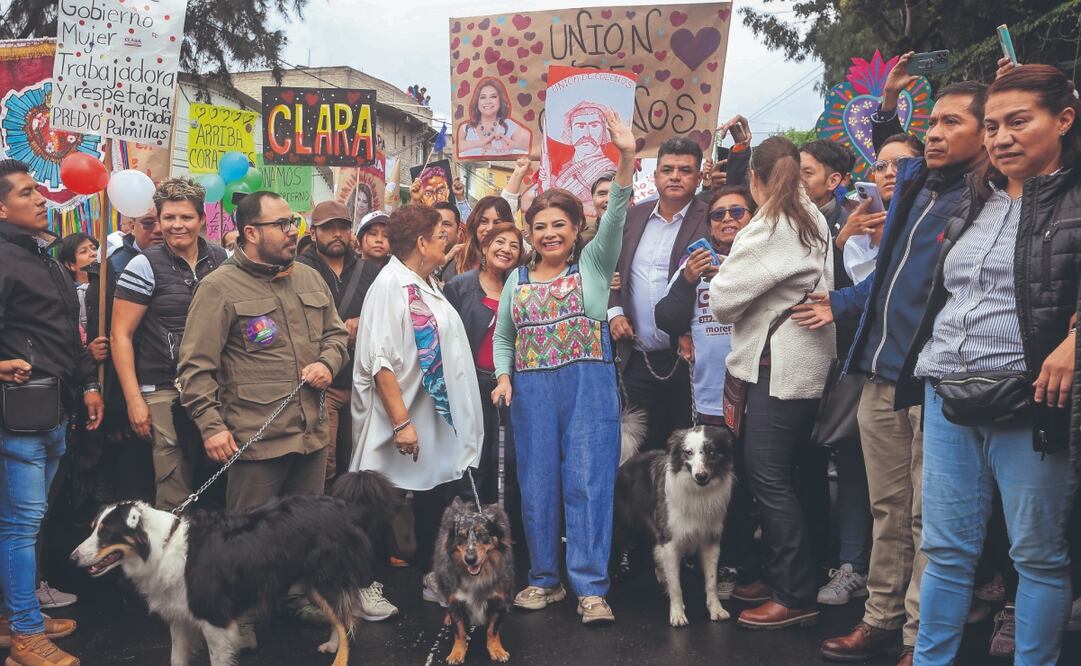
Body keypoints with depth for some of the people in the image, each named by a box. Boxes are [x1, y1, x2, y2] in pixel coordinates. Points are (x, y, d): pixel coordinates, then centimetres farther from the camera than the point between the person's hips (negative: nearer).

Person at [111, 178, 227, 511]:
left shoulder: (220, 259, 6)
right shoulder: (145, 265, -3)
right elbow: (121, 336, -3)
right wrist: (134, 400, -9)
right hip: (165, 393, -3)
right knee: (175, 496, -4)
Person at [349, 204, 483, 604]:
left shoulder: (426, 285, 11)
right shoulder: (391, 283, -16)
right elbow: (380, 361, -21)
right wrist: (401, 421, -25)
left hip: (440, 421, 9)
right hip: (407, 423, -9)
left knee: (440, 497, 15)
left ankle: (433, 579, 29)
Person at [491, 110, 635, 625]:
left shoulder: (593, 264, 4)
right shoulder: (517, 280, 14)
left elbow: (615, 217, -11)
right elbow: (502, 336, 20)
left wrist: (627, 158, -24)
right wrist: (503, 377, 1)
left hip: (589, 385, -3)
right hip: (531, 389, 3)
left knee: (588, 481, -5)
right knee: (537, 484, 7)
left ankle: (590, 588, 1)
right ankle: (545, 579, 20)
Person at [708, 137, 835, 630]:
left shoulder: (768, 230, -14)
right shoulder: (812, 220, 13)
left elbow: (722, 299, -12)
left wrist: (722, 273, 10)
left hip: (779, 365, -9)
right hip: (804, 362, 9)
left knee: (768, 477, -4)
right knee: (778, 475, 14)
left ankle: (795, 596, 2)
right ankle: (782, 577, 23)